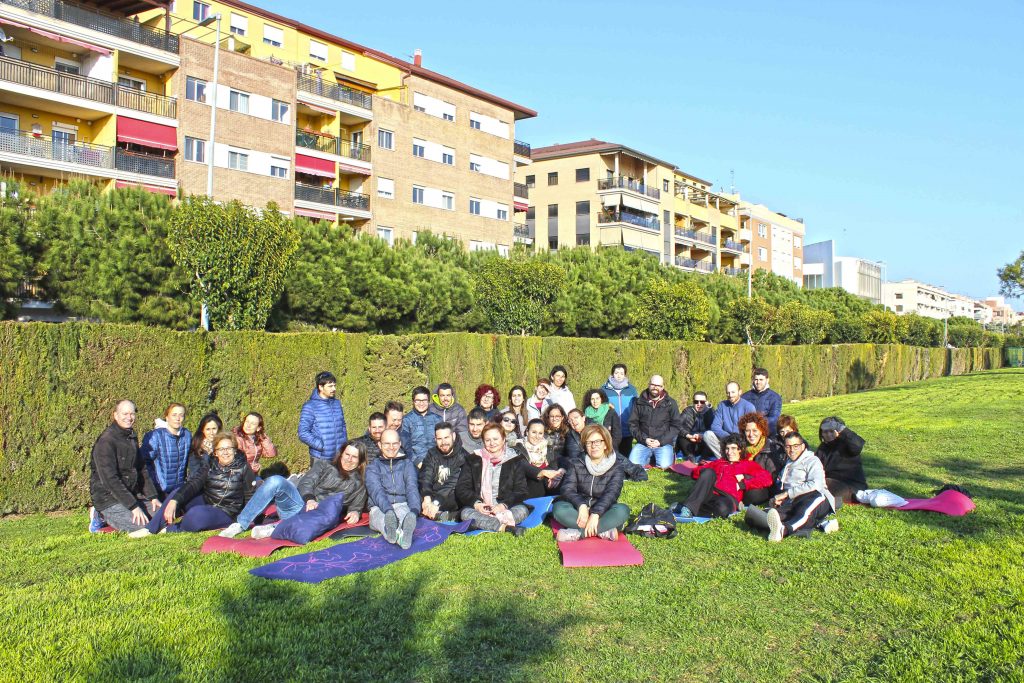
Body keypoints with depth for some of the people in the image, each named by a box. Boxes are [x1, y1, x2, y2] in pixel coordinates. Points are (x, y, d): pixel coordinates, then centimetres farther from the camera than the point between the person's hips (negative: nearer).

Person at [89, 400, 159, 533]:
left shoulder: (132, 438, 11)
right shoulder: (106, 442, -17)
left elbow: (142, 470, 17)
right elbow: (110, 479, -23)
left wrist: (153, 496, 6)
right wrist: (133, 506, -24)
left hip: (131, 494, 9)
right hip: (109, 499, -9)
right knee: (143, 526, -22)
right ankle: (102, 517, 1)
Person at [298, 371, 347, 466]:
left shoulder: (337, 403, 7)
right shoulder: (310, 406, -9)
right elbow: (303, 433, -12)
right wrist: (322, 445, -15)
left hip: (339, 457, 5)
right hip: (320, 459, -4)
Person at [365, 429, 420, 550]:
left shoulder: (407, 464, 22)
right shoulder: (373, 467, 17)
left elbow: (412, 489, 4)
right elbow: (376, 491, -4)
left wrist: (414, 510, -20)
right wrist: (388, 510, -27)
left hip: (403, 505, 0)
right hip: (379, 508, 0)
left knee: (404, 513, -38)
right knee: (383, 519, -38)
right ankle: (400, 537, -72)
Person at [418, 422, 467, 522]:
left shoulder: (463, 456, -3)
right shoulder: (432, 455, 12)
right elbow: (424, 480, -2)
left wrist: (438, 505, -25)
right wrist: (427, 498, -25)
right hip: (435, 497, 4)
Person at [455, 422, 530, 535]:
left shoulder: (516, 461, 10)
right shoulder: (473, 460, 13)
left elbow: (521, 491, 3)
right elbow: (461, 488, 7)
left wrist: (504, 505, -16)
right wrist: (476, 503, -13)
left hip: (506, 508, 0)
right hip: (480, 509, 1)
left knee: (523, 510, -30)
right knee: (466, 513, -31)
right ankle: (506, 527, -44)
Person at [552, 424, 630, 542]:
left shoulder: (616, 466, -4)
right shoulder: (576, 464, 1)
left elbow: (611, 493, -19)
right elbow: (567, 489, -12)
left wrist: (595, 514, -36)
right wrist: (581, 505, -32)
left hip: (603, 512, -1)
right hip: (580, 510, 1)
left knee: (622, 510, -32)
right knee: (558, 508, -28)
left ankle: (578, 533, -32)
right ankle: (604, 530, -32)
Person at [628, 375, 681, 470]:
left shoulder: (670, 403, 3)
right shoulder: (639, 402, 6)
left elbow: (675, 426, 2)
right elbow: (632, 424, 6)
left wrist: (661, 441, -10)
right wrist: (644, 439, -9)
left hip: (664, 443, -1)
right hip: (643, 442, 1)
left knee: (664, 465, -25)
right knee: (633, 463, -20)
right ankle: (648, 458, 11)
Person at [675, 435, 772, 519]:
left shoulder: (749, 465, 24)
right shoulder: (718, 463, 36)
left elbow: (767, 479, 6)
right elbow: (696, 472, 30)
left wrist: (742, 484, 0)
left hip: (728, 497, -3)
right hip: (709, 494, 3)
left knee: (723, 509, -41)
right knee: (708, 472, -29)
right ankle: (688, 508, -41)